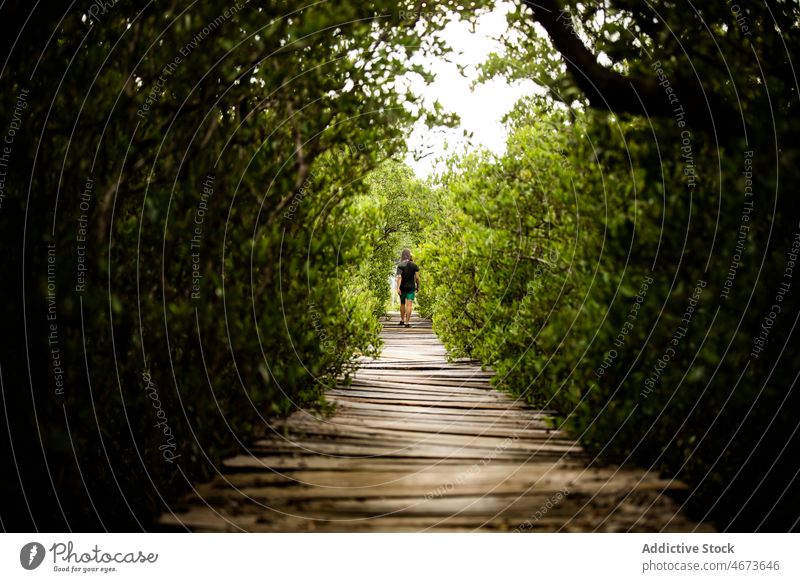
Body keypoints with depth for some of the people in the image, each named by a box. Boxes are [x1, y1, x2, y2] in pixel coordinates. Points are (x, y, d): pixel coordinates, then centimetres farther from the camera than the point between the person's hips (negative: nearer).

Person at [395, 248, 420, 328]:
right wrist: (418, 286, 9)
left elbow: (399, 277, -17)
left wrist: (398, 287, -23)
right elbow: (417, 277, -4)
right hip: (411, 287, -1)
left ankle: (402, 320, 29)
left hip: (403, 287, 1)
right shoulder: (414, 265, -2)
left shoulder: (400, 265, -6)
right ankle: (407, 322, -12)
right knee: (409, 304, -5)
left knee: (402, 303, 18)